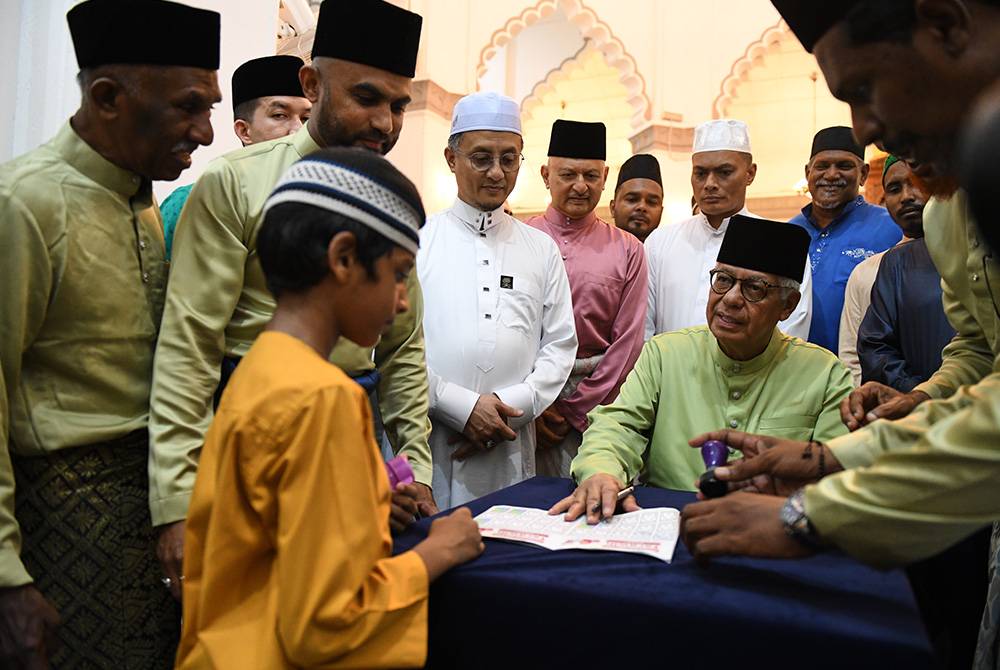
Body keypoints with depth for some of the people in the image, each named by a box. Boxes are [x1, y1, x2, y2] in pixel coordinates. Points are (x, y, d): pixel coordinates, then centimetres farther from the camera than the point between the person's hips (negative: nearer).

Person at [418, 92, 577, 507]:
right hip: (428, 447, -2)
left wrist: (514, 406, -6)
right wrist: (461, 406, -12)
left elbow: (559, 345, 9)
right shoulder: (415, 241, 2)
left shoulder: (542, 249, 12)